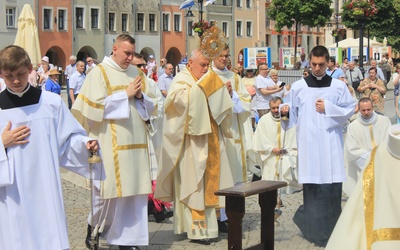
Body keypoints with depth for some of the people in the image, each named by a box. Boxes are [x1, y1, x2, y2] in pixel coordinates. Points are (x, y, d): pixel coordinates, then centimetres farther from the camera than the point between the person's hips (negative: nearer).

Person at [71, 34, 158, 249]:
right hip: (111, 143, -5)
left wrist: (140, 96, -6)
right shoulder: (99, 72, -2)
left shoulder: (135, 72, 14)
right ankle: (94, 225, 22)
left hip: (135, 142, 5)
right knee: (110, 190, -2)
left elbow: (150, 104, 15)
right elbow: (96, 105, -12)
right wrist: (126, 94, -11)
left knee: (134, 190, 4)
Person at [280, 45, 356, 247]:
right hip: (309, 143, -1)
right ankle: (316, 230, 5)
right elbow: (291, 110, 9)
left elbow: (350, 109, 5)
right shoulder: (298, 87, 6)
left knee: (332, 187, -1)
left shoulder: (338, 86, 6)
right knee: (313, 186, -4)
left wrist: (328, 108, -6)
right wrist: (286, 110, -12)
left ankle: (331, 228, 14)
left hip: (331, 143, 1)